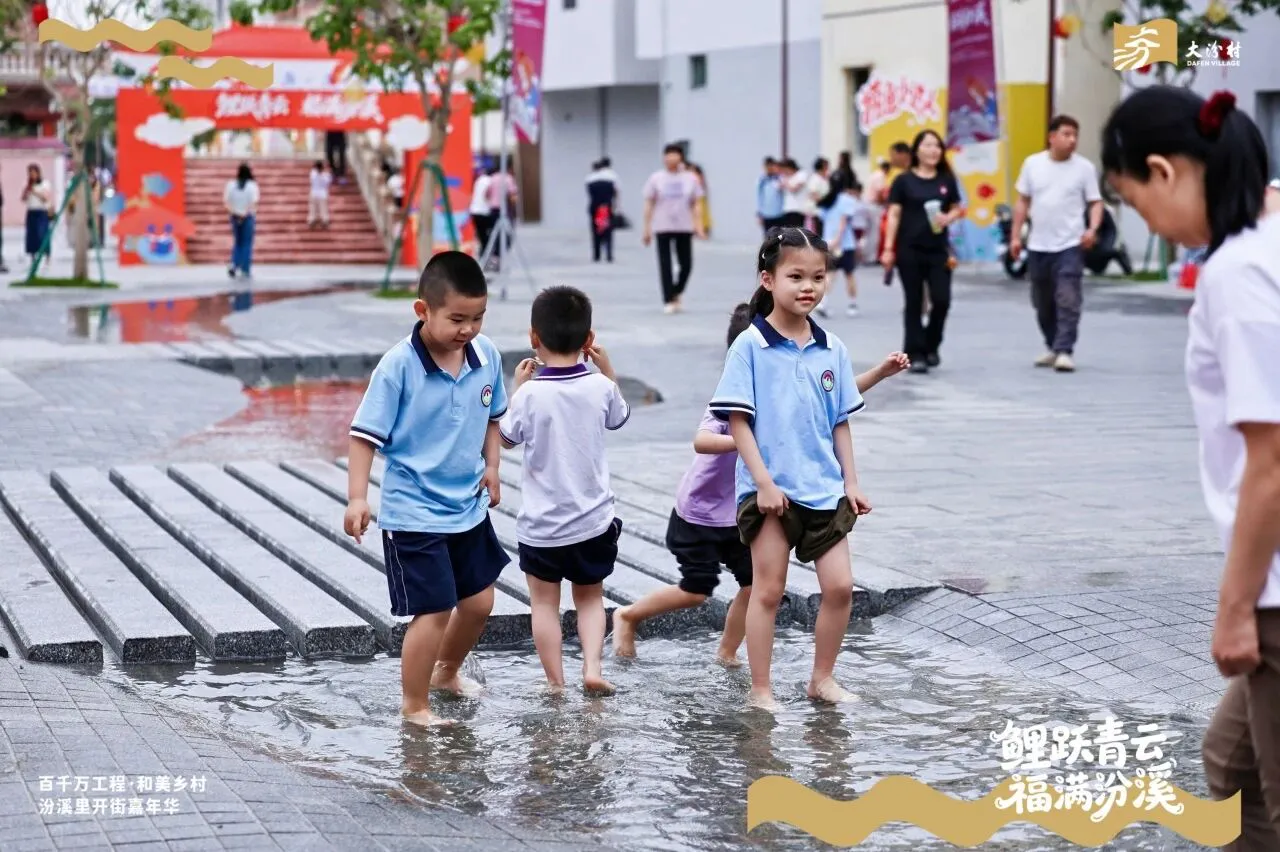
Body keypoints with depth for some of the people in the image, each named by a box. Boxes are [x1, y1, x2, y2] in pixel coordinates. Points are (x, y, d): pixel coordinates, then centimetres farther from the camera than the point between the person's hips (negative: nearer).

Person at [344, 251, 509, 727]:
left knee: (479, 601, 17)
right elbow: (365, 434, -15)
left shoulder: (486, 355, -3)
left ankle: (446, 671, 44)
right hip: (415, 513, -6)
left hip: (470, 507, 6)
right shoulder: (398, 366, -19)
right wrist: (357, 497, -22)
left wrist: (491, 466, 2)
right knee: (434, 611, -6)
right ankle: (414, 705, 12)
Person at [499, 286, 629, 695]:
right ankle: (592, 667, 3)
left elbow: (507, 438, 1)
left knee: (544, 602, 11)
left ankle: (555, 683, 11)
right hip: (593, 520, 3)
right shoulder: (600, 387, -8)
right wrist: (606, 367, 15)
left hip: (540, 524, -2)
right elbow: (619, 416, 15)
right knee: (590, 597, 19)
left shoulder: (531, 394, -17)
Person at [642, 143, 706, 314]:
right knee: (665, 265, -3)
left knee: (686, 264, 1)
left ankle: (677, 293, 26)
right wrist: (647, 229, -2)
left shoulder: (691, 178, 5)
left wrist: (698, 226, -3)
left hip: (684, 228, 1)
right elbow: (649, 205, 3)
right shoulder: (656, 179, 2)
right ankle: (668, 301, 2)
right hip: (663, 228, -1)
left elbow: (696, 204, 7)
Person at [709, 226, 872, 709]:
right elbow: (737, 420, -9)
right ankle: (761, 692, 11)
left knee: (840, 586, 4)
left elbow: (840, 422, 12)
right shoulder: (750, 346, -8)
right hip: (770, 490, -4)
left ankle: (823, 679, 20)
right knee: (768, 591, 2)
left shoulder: (831, 349, 6)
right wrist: (763, 481, -15)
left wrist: (850, 482, 8)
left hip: (824, 490, 5)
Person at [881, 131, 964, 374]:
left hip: (938, 250, 2)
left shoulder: (947, 180, 8)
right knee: (913, 303, 1)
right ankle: (915, 354, 7)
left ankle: (931, 346, 19)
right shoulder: (904, 181, -1)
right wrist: (888, 248, -8)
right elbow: (894, 215, -2)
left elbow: (956, 209, 15)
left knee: (941, 300, -4)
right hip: (909, 250, -2)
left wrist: (949, 218, -9)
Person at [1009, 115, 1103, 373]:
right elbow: (1022, 202, 10)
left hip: (1070, 245, -3)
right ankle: (1052, 347, 28)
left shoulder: (1084, 167, -3)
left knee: (1068, 301, -12)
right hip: (1038, 246, 3)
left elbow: (1095, 202, 0)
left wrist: (1093, 229, -17)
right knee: (1043, 303, 13)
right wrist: (1016, 236, 6)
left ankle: (1064, 351, -11)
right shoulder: (1033, 163, 4)